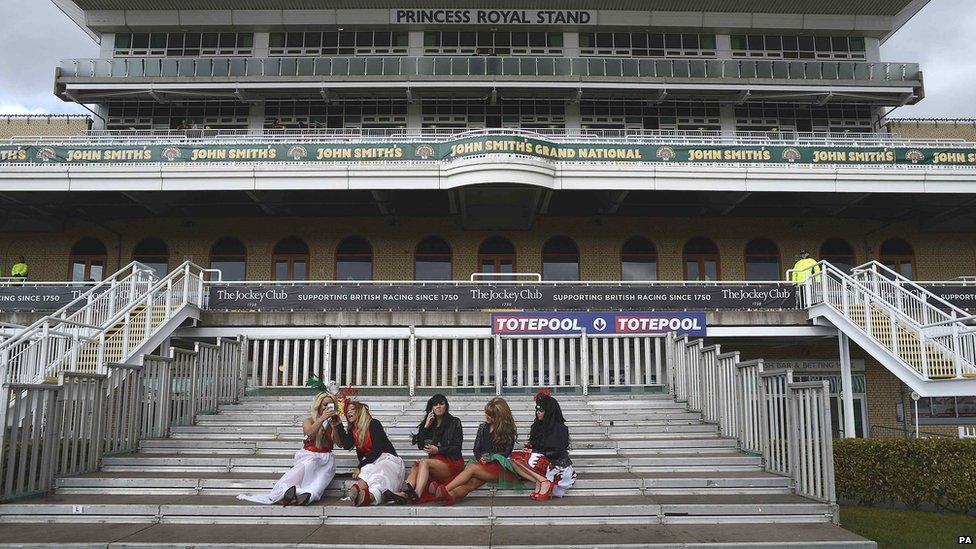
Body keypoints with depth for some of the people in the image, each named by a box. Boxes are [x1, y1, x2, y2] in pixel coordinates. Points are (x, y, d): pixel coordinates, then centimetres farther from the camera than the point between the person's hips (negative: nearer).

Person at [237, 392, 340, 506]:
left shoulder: (332, 422, 13)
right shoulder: (309, 420, 8)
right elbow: (310, 432, -16)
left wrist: (335, 427, -12)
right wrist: (322, 418, -28)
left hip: (326, 458, 2)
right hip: (309, 455, -2)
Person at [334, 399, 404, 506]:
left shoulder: (374, 424, -2)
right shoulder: (352, 430, 17)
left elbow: (377, 450, -11)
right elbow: (346, 445, -4)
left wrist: (360, 467, -19)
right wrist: (338, 424, -3)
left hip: (387, 458, -4)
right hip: (369, 463, 4)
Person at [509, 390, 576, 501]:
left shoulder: (559, 428, -11)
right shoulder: (538, 425, 11)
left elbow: (557, 452, -15)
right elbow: (533, 444, 19)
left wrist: (535, 452, -12)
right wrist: (529, 448, -5)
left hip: (556, 463, -8)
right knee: (514, 459, -17)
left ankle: (542, 481, -24)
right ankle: (540, 481, -24)